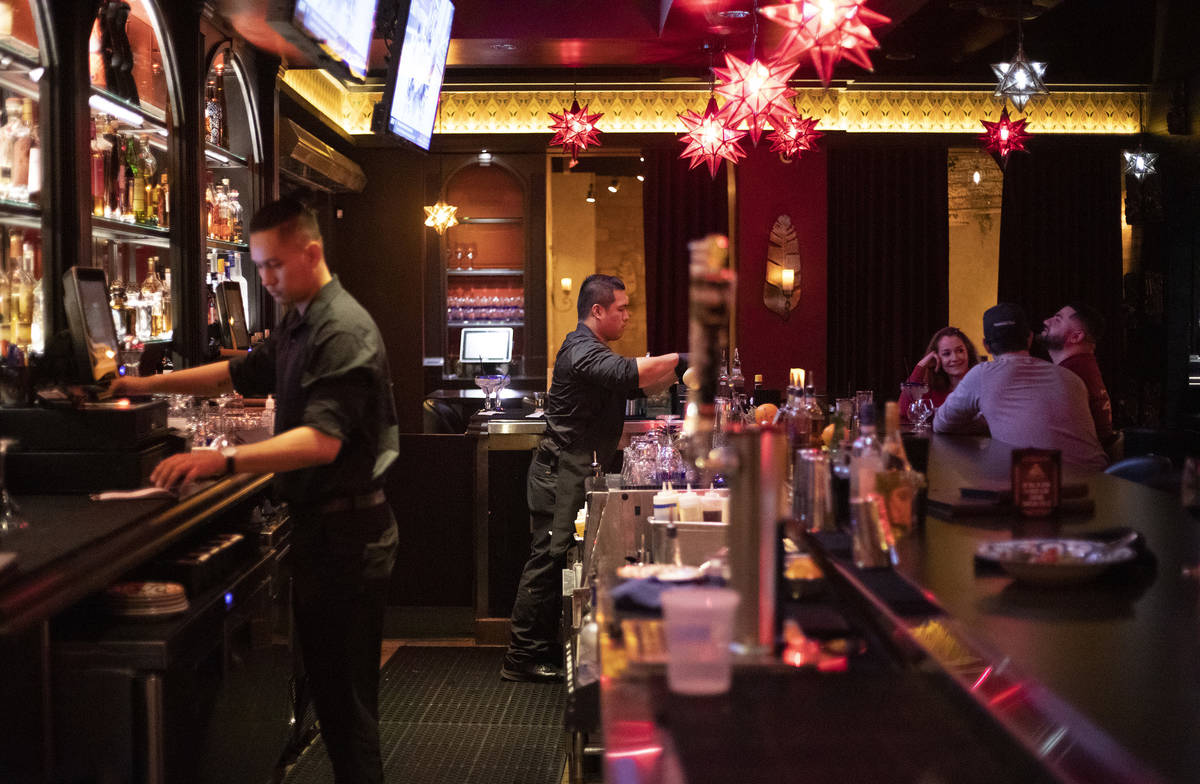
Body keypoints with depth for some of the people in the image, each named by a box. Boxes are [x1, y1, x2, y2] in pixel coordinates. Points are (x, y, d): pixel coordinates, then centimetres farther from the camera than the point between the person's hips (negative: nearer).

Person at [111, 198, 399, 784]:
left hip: (346, 533, -10)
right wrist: (151, 384, 19)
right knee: (325, 685, 16)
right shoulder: (297, 325, 15)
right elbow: (243, 373, 28)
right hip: (318, 525, 10)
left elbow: (322, 440, -29)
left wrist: (225, 460, -39)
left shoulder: (344, 331, -18)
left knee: (345, 698, -4)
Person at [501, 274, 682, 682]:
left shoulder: (595, 352, 20)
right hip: (560, 475, -10)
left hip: (576, 475, 11)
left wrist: (677, 369, 6)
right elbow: (631, 373, -31)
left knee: (556, 562, 12)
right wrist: (682, 358, -24)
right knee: (548, 560, -8)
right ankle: (521, 659, -2)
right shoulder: (582, 352, -16)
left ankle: (542, 650, 19)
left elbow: (643, 387, 21)